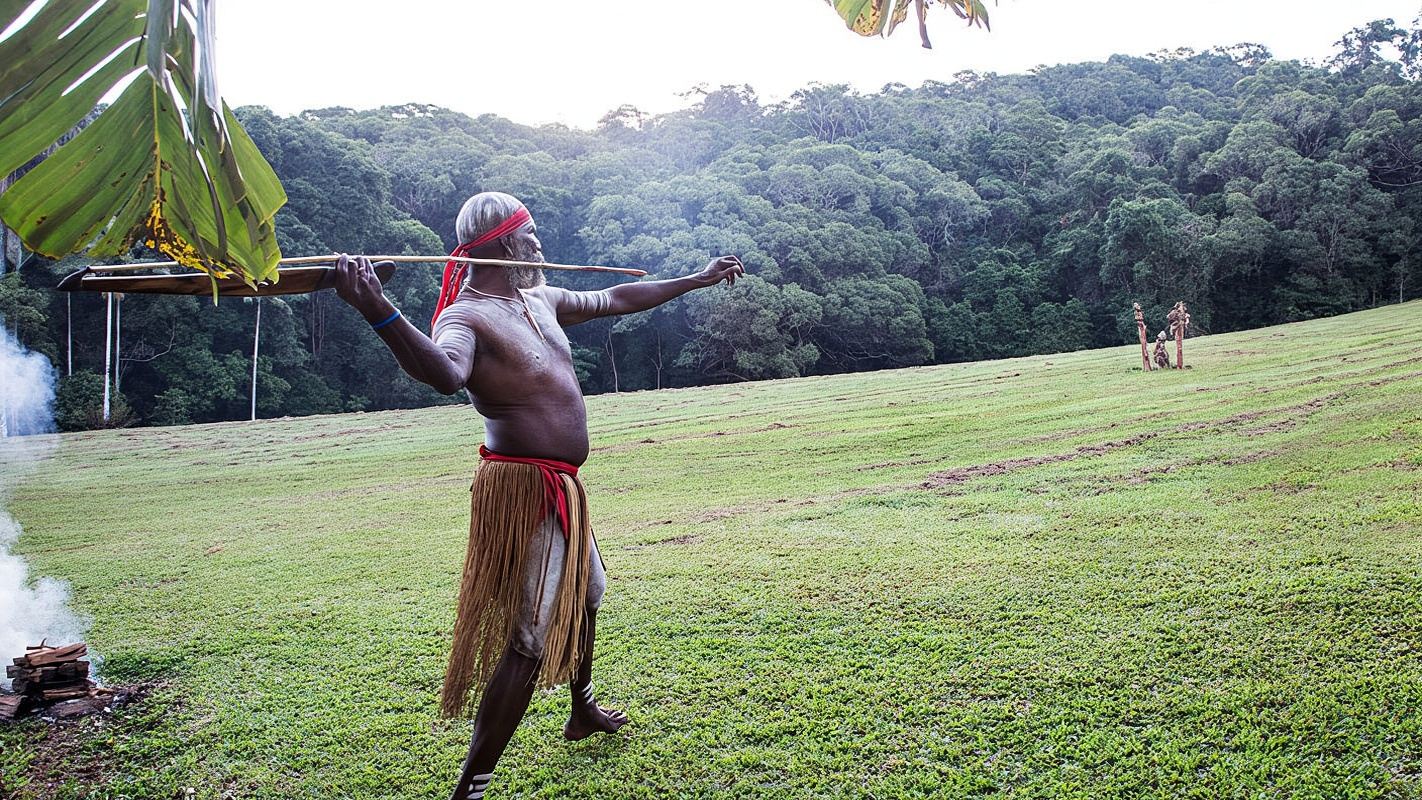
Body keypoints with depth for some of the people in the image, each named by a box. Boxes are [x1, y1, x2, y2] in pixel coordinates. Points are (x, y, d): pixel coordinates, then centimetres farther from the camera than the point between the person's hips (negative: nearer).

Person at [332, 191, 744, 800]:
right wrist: (379, 313, -61)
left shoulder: (539, 299, 9)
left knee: (586, 593, 29)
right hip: (526, 490, -10)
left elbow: (615, 300, 22)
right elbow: (446, 373, -43)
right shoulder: (467, 316, -19)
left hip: (561, 487, 10)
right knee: (531, 642, -12)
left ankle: (583, 711, 53)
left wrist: (700, 279, 29)